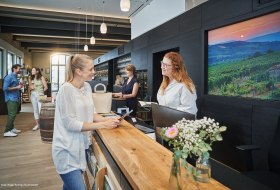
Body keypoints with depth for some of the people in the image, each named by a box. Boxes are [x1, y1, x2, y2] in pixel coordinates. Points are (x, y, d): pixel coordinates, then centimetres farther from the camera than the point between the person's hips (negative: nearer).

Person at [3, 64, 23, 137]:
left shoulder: (15, 77, 15)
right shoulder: (9, 77, -12)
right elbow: (5, 88, -19)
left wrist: (19, 86, 5)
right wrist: (17, 87, -17)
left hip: (15, 98, 9)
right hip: (11, 99, -9)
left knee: (13, 114, 13)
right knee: (12, 114, -11)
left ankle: (11, 128, 23)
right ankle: (7, 131, -7)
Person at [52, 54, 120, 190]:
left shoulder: (87, 87, 3)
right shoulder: (66, 89, -19)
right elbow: (71, 124, -22)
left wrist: (107, 120, -7)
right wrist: (103, 125, -22)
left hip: (80, 146, 7)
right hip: (67, 150, -7)